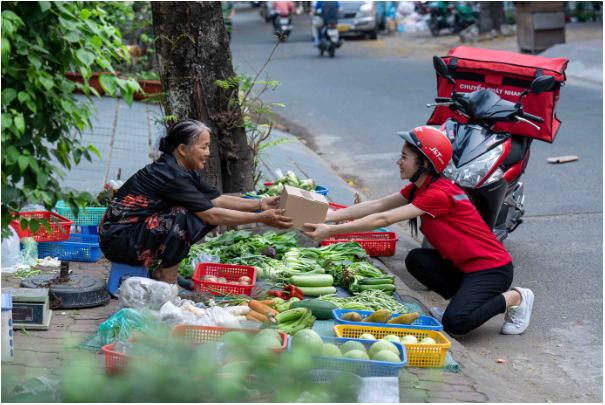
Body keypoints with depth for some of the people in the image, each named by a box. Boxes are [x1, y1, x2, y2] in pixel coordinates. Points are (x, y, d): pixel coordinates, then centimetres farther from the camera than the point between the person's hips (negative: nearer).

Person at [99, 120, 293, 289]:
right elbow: (211, 214, -25)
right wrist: (261, 218, -24)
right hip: (118, 240, -10)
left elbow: (217, 200, 6)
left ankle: (162, 272, 7)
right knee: (184, 216, -28)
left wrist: (260, 204, -2)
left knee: (202, 214, 3)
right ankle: (168, 282, -13)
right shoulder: (170, 175, -24)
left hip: (142, 230, 10)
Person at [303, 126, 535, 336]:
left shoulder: (439, 195, -24)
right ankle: (463, 299, 5)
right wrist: (325, 218, -5)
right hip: (464, 266, 9)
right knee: (416, 259, -8)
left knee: (455, 323, -25)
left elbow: (384, 220, -26)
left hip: (491, 267, -9)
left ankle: (514, 298, -2)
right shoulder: (419, 188, 7)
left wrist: (331, 231, -25)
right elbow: (376, 206, 3)